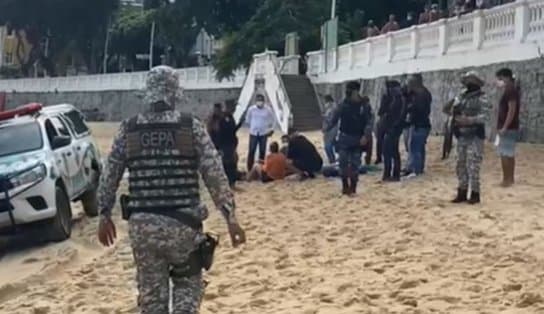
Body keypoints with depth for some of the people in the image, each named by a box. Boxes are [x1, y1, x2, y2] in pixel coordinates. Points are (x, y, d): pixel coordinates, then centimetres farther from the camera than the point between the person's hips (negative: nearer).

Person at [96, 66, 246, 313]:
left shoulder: (128, 130, 3)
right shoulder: (192, 127, -3)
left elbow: (109, 177, 8)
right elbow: (215, 176, -6)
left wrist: (104, 214, 20)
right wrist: (230, 216, -1)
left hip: (142, 224, 2)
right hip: (183, 223, -2)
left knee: (151, 294, 12)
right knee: (188, 286, 17)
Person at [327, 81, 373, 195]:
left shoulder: (363, 106, -6)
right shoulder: (344, 104, 0)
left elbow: (369, 122, -8)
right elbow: (335, 118, 2)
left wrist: (366, 136, -19)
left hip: (358, 139, -1)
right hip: (344, 138, 1)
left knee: (355, 163, 4)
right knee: (343, 162, -2)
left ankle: (353, 187, 12)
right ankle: (345, 186, 8)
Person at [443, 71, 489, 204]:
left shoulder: (481, 97, -7)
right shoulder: (461, 97, 10)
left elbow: (483, 116, -16)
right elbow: (452, 111, 11)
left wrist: (468, 120, -27)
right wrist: (449, 108, -11)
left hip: (475, 136, -6)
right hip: (462, 135, 6)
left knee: (473, 166, -6)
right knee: (461, 165, 10)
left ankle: (475, 193, 2)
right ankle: (462, 192, 18)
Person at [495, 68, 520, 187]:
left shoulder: (511, 91, -14)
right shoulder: (510, 91, 16)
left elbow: (512, 110, -21)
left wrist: (504, 127, -22)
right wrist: (502, 127, 20)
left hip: (508, 128, -10)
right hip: (509, 128, 10)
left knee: (506, 154, -8)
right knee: (509, 154, 12)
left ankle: (507, 179, -6)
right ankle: (509, 179, 17)